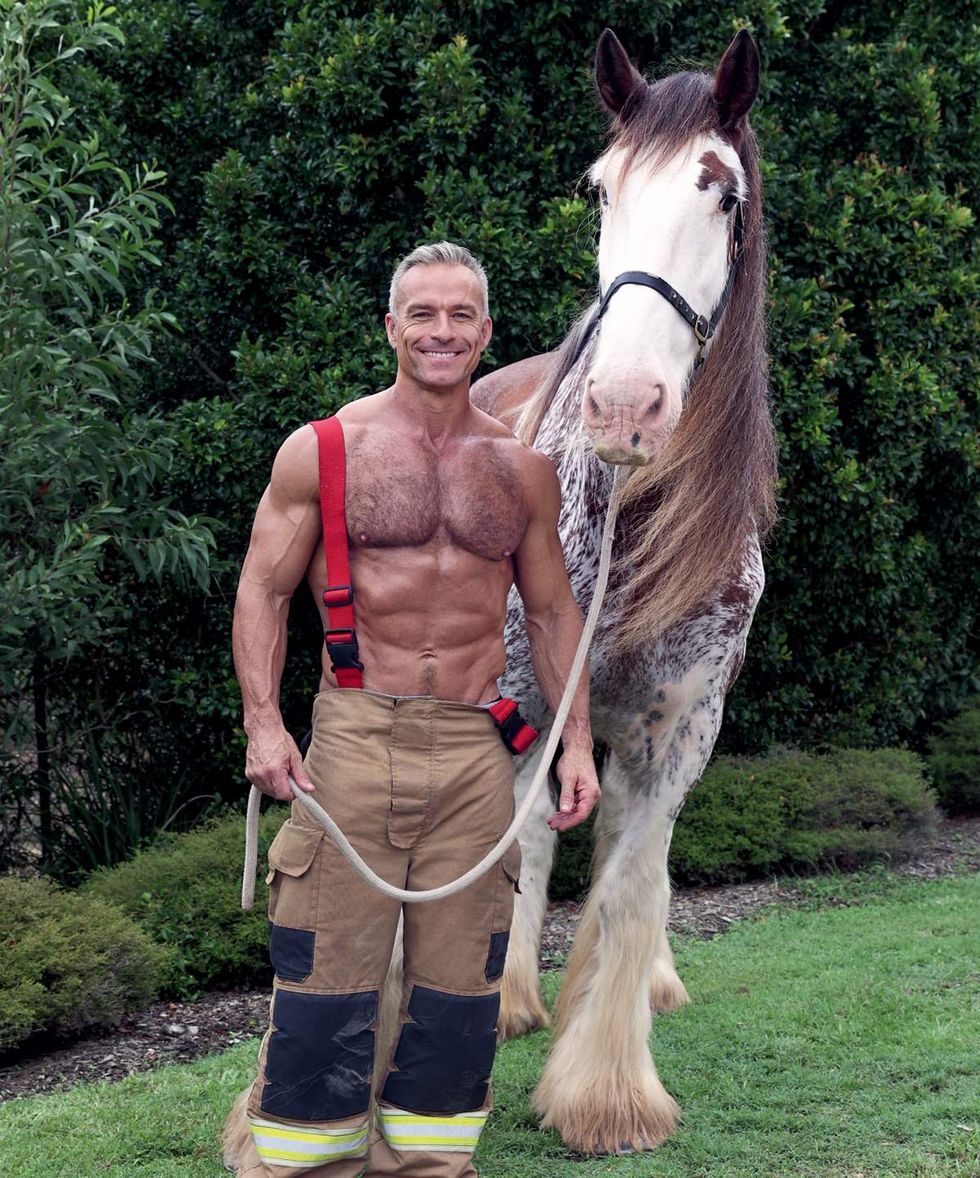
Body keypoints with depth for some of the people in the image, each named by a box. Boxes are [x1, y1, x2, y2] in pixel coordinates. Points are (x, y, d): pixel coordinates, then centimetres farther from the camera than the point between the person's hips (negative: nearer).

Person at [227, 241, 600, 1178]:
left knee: (460, 981, 6)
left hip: (476, 750, 3)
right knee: (326, 975, -3)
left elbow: (552, 610, 17)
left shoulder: (522, 470, 11)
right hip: (355, 737, -3)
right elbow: (263, 590, 2)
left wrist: (577, 742, 10)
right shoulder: (321, 451, 2)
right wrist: (264, 723, -10)